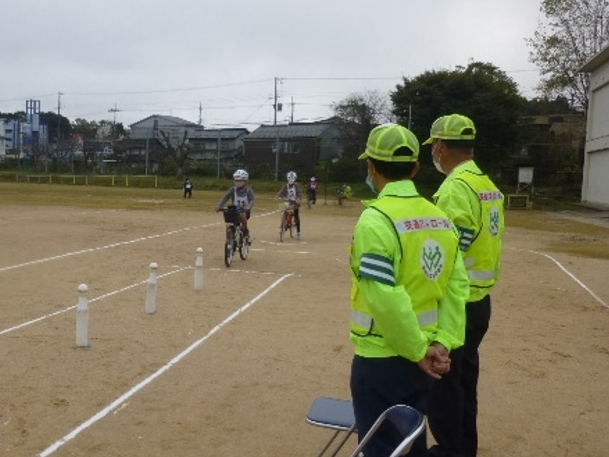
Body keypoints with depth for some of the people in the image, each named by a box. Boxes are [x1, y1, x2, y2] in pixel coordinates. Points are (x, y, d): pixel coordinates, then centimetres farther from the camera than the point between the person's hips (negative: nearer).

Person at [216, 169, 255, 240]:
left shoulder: (248, 190, -10)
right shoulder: (233, 189, -4)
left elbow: (252, 201, -23)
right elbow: (225, 198, -11)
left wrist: (248, 207, -46)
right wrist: (219, 206, -29)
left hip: (245, 211, -3)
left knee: (242, 215, -33)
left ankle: (246, 231, -11)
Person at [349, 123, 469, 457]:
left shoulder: (376, 219, -18)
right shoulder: (440, 217, 2)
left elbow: (385, 299, -23)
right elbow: (457, 286, -1)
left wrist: (419, 351, -12)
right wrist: (442, 342, -4)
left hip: (381, 360, -6)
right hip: (418, 360, 7)